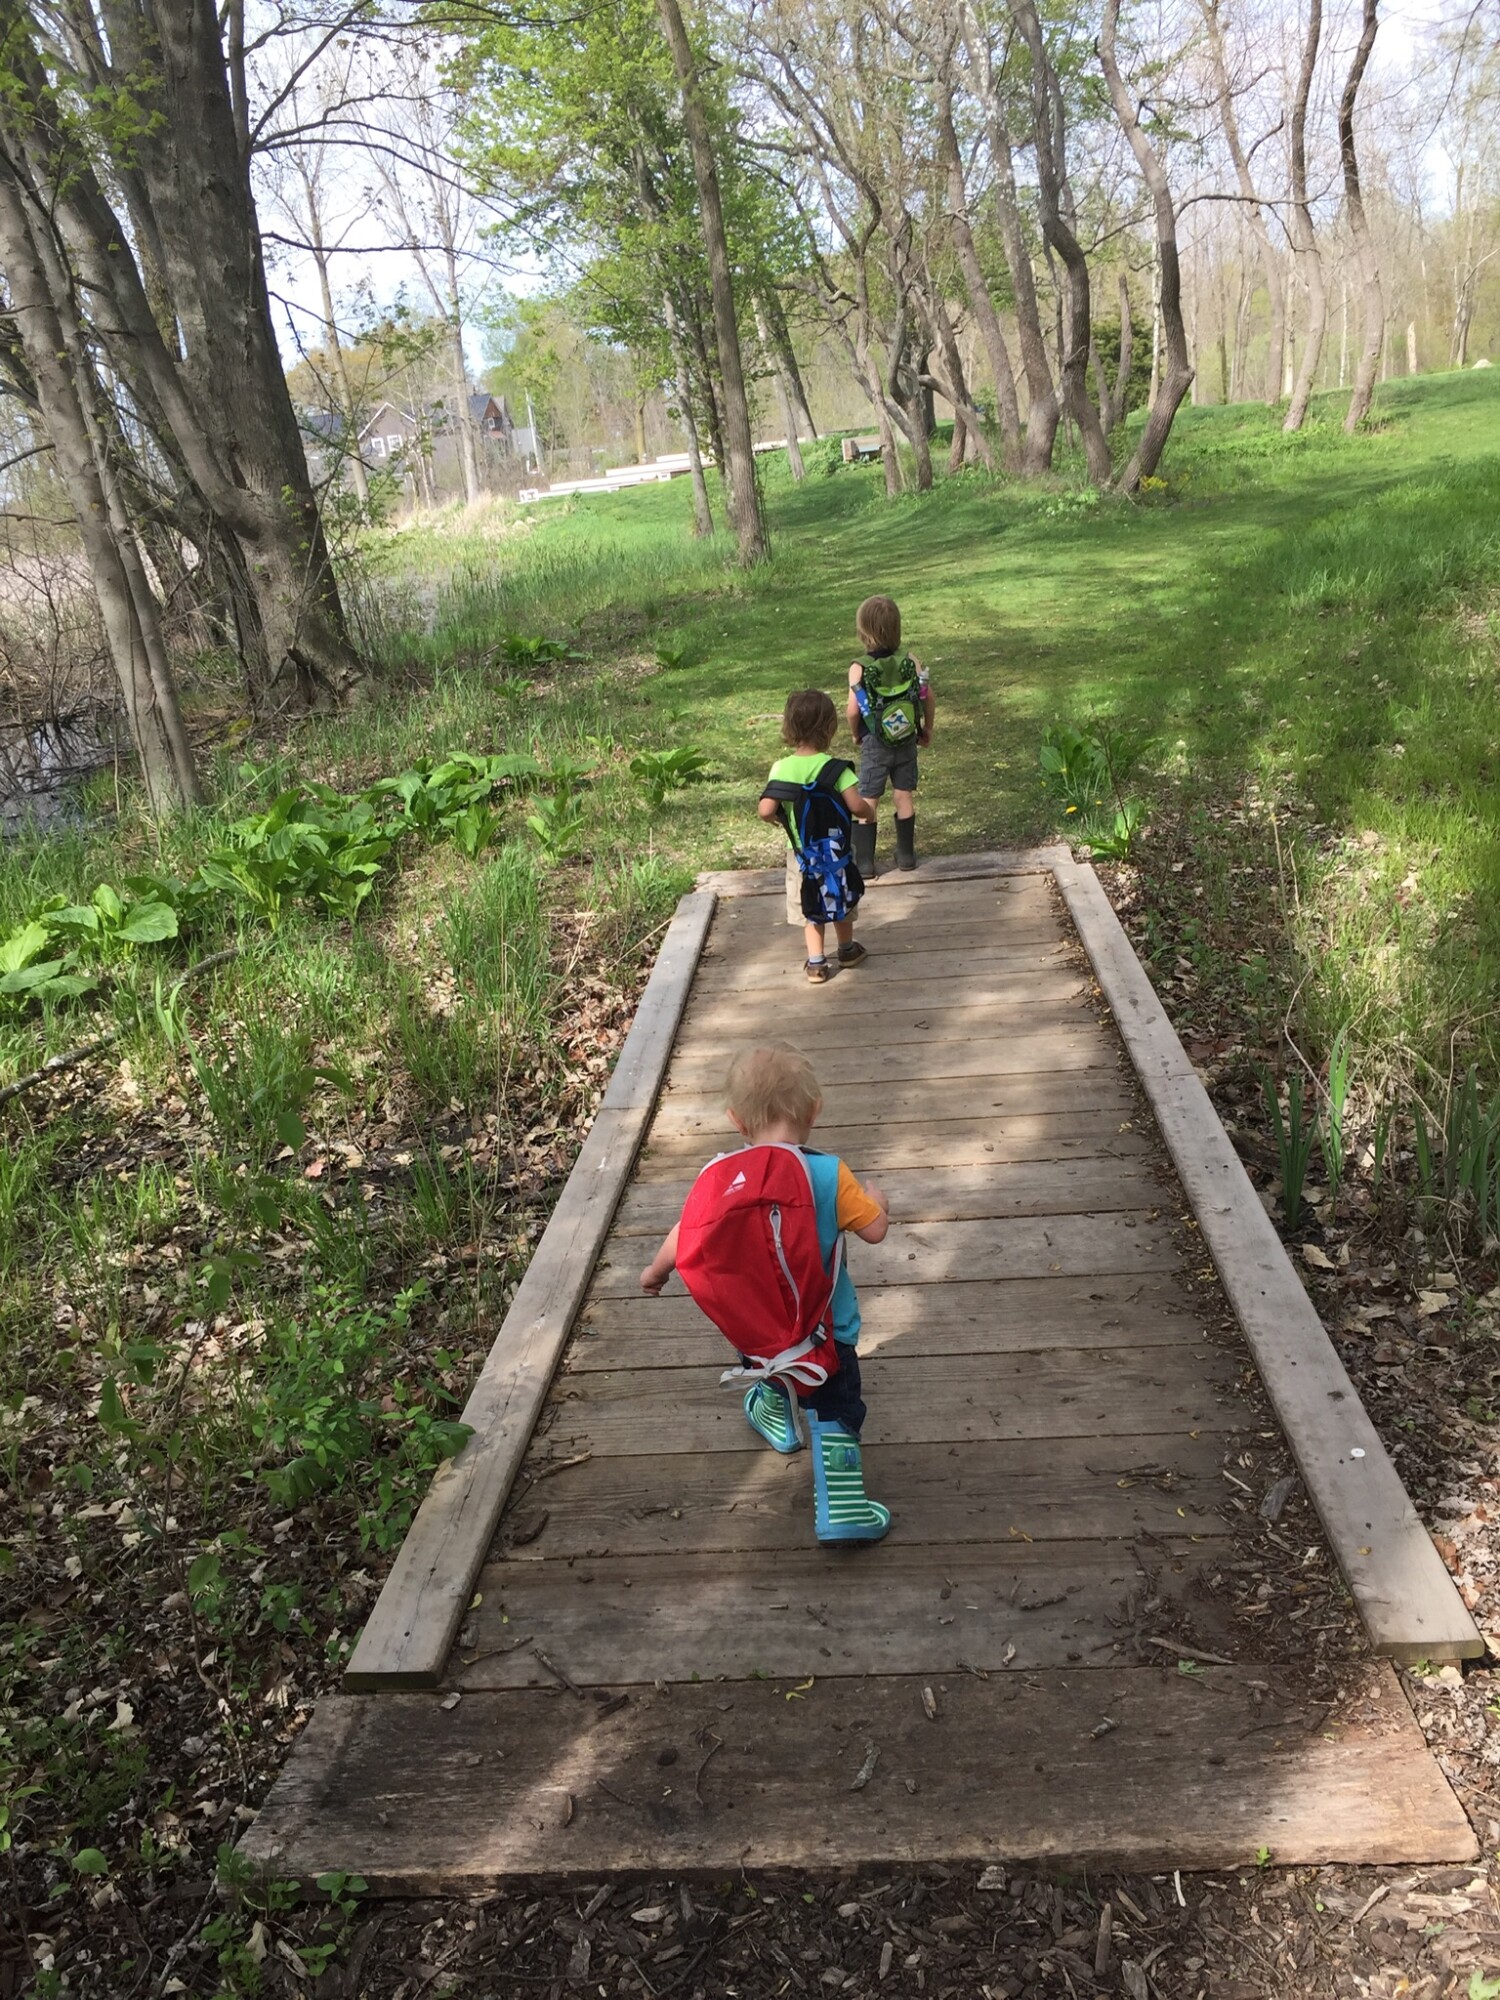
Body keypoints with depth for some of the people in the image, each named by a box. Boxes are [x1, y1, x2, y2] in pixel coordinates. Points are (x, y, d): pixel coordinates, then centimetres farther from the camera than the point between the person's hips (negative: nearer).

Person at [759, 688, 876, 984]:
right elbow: (856, 806, -23)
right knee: (841, 900, 21)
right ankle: (847, 950, 38)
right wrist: (870, 811, -1)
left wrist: (784, 817, 4)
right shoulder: (835, 768, -19)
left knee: (813, 909, 16)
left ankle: (816, 963, 15)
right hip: (836, 849, -1)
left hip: (802, 851, 1)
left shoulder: (781, 768, -13)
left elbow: (766, 811, -18)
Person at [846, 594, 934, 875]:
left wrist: (855, 734, 4)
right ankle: (906, 854, 24)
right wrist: (927, 729, 11)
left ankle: (864, 861, 11)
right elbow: (927, 696, -3)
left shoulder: (859, 668, -16)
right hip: (906, 742, 3)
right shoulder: (910, 661, -8)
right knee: (904, 797, 15)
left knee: (866, 801, 7)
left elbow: (853, 710, -16)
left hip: (874, 744, -3)